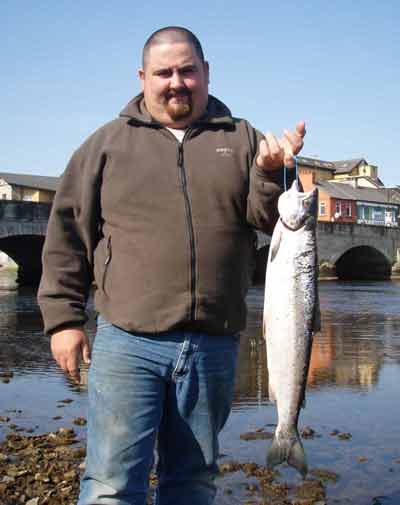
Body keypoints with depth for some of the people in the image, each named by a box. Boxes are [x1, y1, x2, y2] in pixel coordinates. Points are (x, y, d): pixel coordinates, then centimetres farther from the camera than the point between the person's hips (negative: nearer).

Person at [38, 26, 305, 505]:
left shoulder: (242, 140, 11)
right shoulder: (108, 142, 8)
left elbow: (270, 219, 4)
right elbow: (67, 235, 7)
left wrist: (270, 174, -17)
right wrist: (63, 318, 0)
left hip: (214, 346, 2)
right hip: (127, 343, -2)